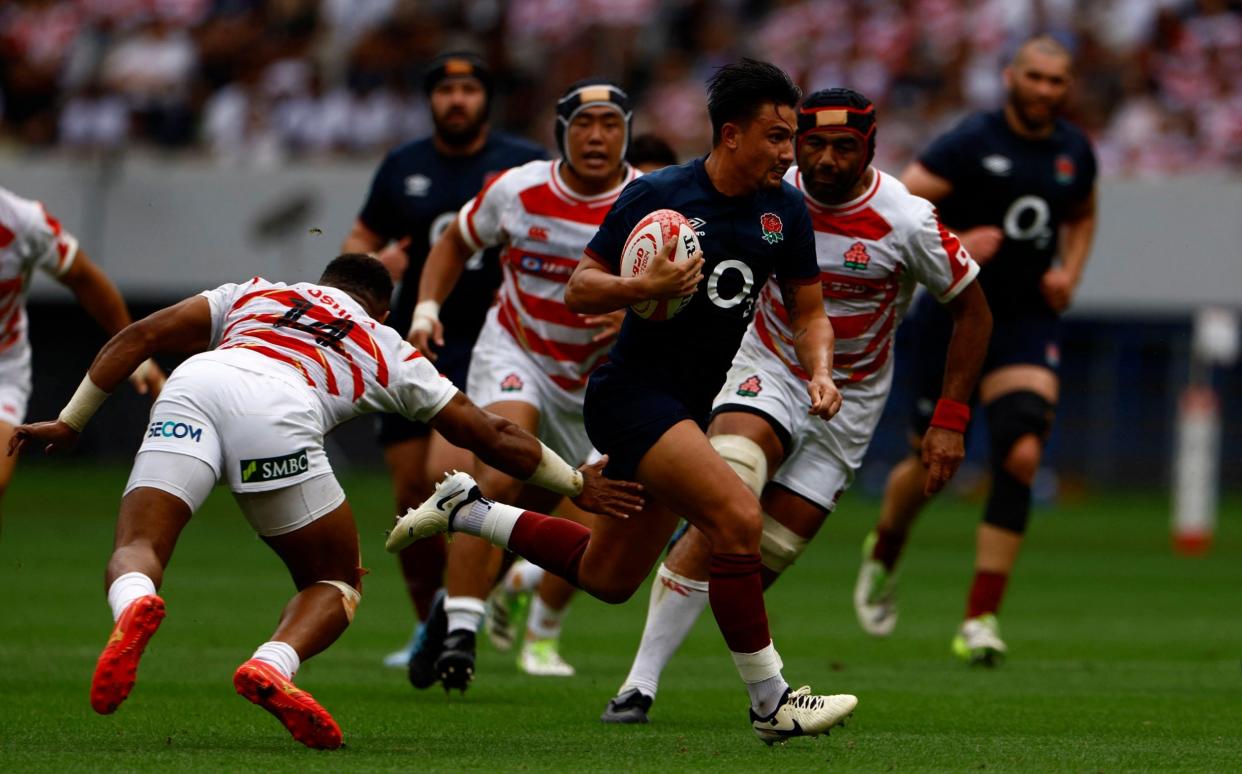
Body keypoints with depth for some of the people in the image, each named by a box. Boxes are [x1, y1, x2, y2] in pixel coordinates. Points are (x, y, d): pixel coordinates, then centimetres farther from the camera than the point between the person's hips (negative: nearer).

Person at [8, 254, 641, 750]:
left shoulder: (254, 294, 40)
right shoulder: (389, 351, 35)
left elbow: (140, 337, 30)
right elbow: (492, 436, 39)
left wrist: (69, 422, 33)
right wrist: (577, 485, 53)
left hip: (191, 387, 1)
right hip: (276, 410, -1)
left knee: (136, 551, -1)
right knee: (336, 583, 17)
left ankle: (133, 609, -40)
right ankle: (273, 667, -15)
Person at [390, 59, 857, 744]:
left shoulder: (785, 209, 2)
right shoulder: (656, 195, -15)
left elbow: (807, 311, 10)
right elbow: (579, 289, -9)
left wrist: (819, 374, -9)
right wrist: (644, 288, -28)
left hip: (688, 408, 8)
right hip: (632, 396, -8)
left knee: (607, 578, 16)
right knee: (738, 518, -25)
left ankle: (469, 511, 33)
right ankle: (770, 703, -18)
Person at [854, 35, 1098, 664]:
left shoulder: (1074, 153, 6)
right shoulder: (972, 142, -10)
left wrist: (1070, 274, 9)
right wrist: (951, 244, -25)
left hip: (1026, 324, 3)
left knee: (1021, 457, -17)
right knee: (935, 463, 5)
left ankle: (979, 621, -14)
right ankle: (883, 554, 41)